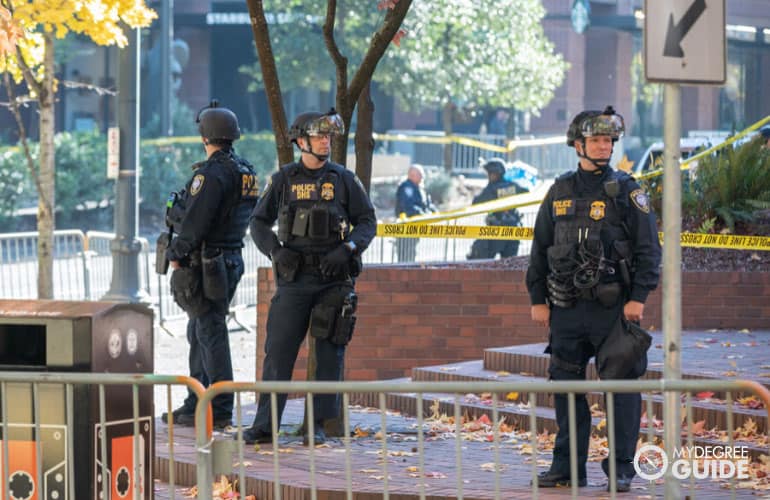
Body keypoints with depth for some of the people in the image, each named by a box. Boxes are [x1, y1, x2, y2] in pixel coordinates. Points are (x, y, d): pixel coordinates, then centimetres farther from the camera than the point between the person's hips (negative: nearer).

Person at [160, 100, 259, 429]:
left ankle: (220, 410, -8)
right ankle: (197, 404, 23)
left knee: (211, 334, -8)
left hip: (205, 263, -10)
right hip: (230, 260, 10)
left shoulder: (212, 173, -17)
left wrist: (176, 253, -12)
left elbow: (195, 220, -21)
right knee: (199, 334, 17)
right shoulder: (245, 173, 13)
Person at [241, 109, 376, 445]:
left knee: (329, 354, 1)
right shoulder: (283, 180, 5)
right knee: (278, 351, -4)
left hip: (333, 277, 0)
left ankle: (318, 425, 8)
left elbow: (367, 222, 4)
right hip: (294, 278, 0)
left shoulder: (344, 180, 5)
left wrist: (346, 250, -12)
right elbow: (259, 222, 8)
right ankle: (265, 426, -1)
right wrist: (276, 251, -9)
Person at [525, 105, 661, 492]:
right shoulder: (560, 192, 10)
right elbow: (540, 249, 15)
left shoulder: (627, 192, 0)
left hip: (613, 308, -4)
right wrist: (537, 299, 9)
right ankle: (568, 467, 14)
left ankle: (622, 468, 3)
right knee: (566, 387, 6)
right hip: (567, 309, 4)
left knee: (621, 387, -3)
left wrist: (639, 298, -11)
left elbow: (649, 249, -3)